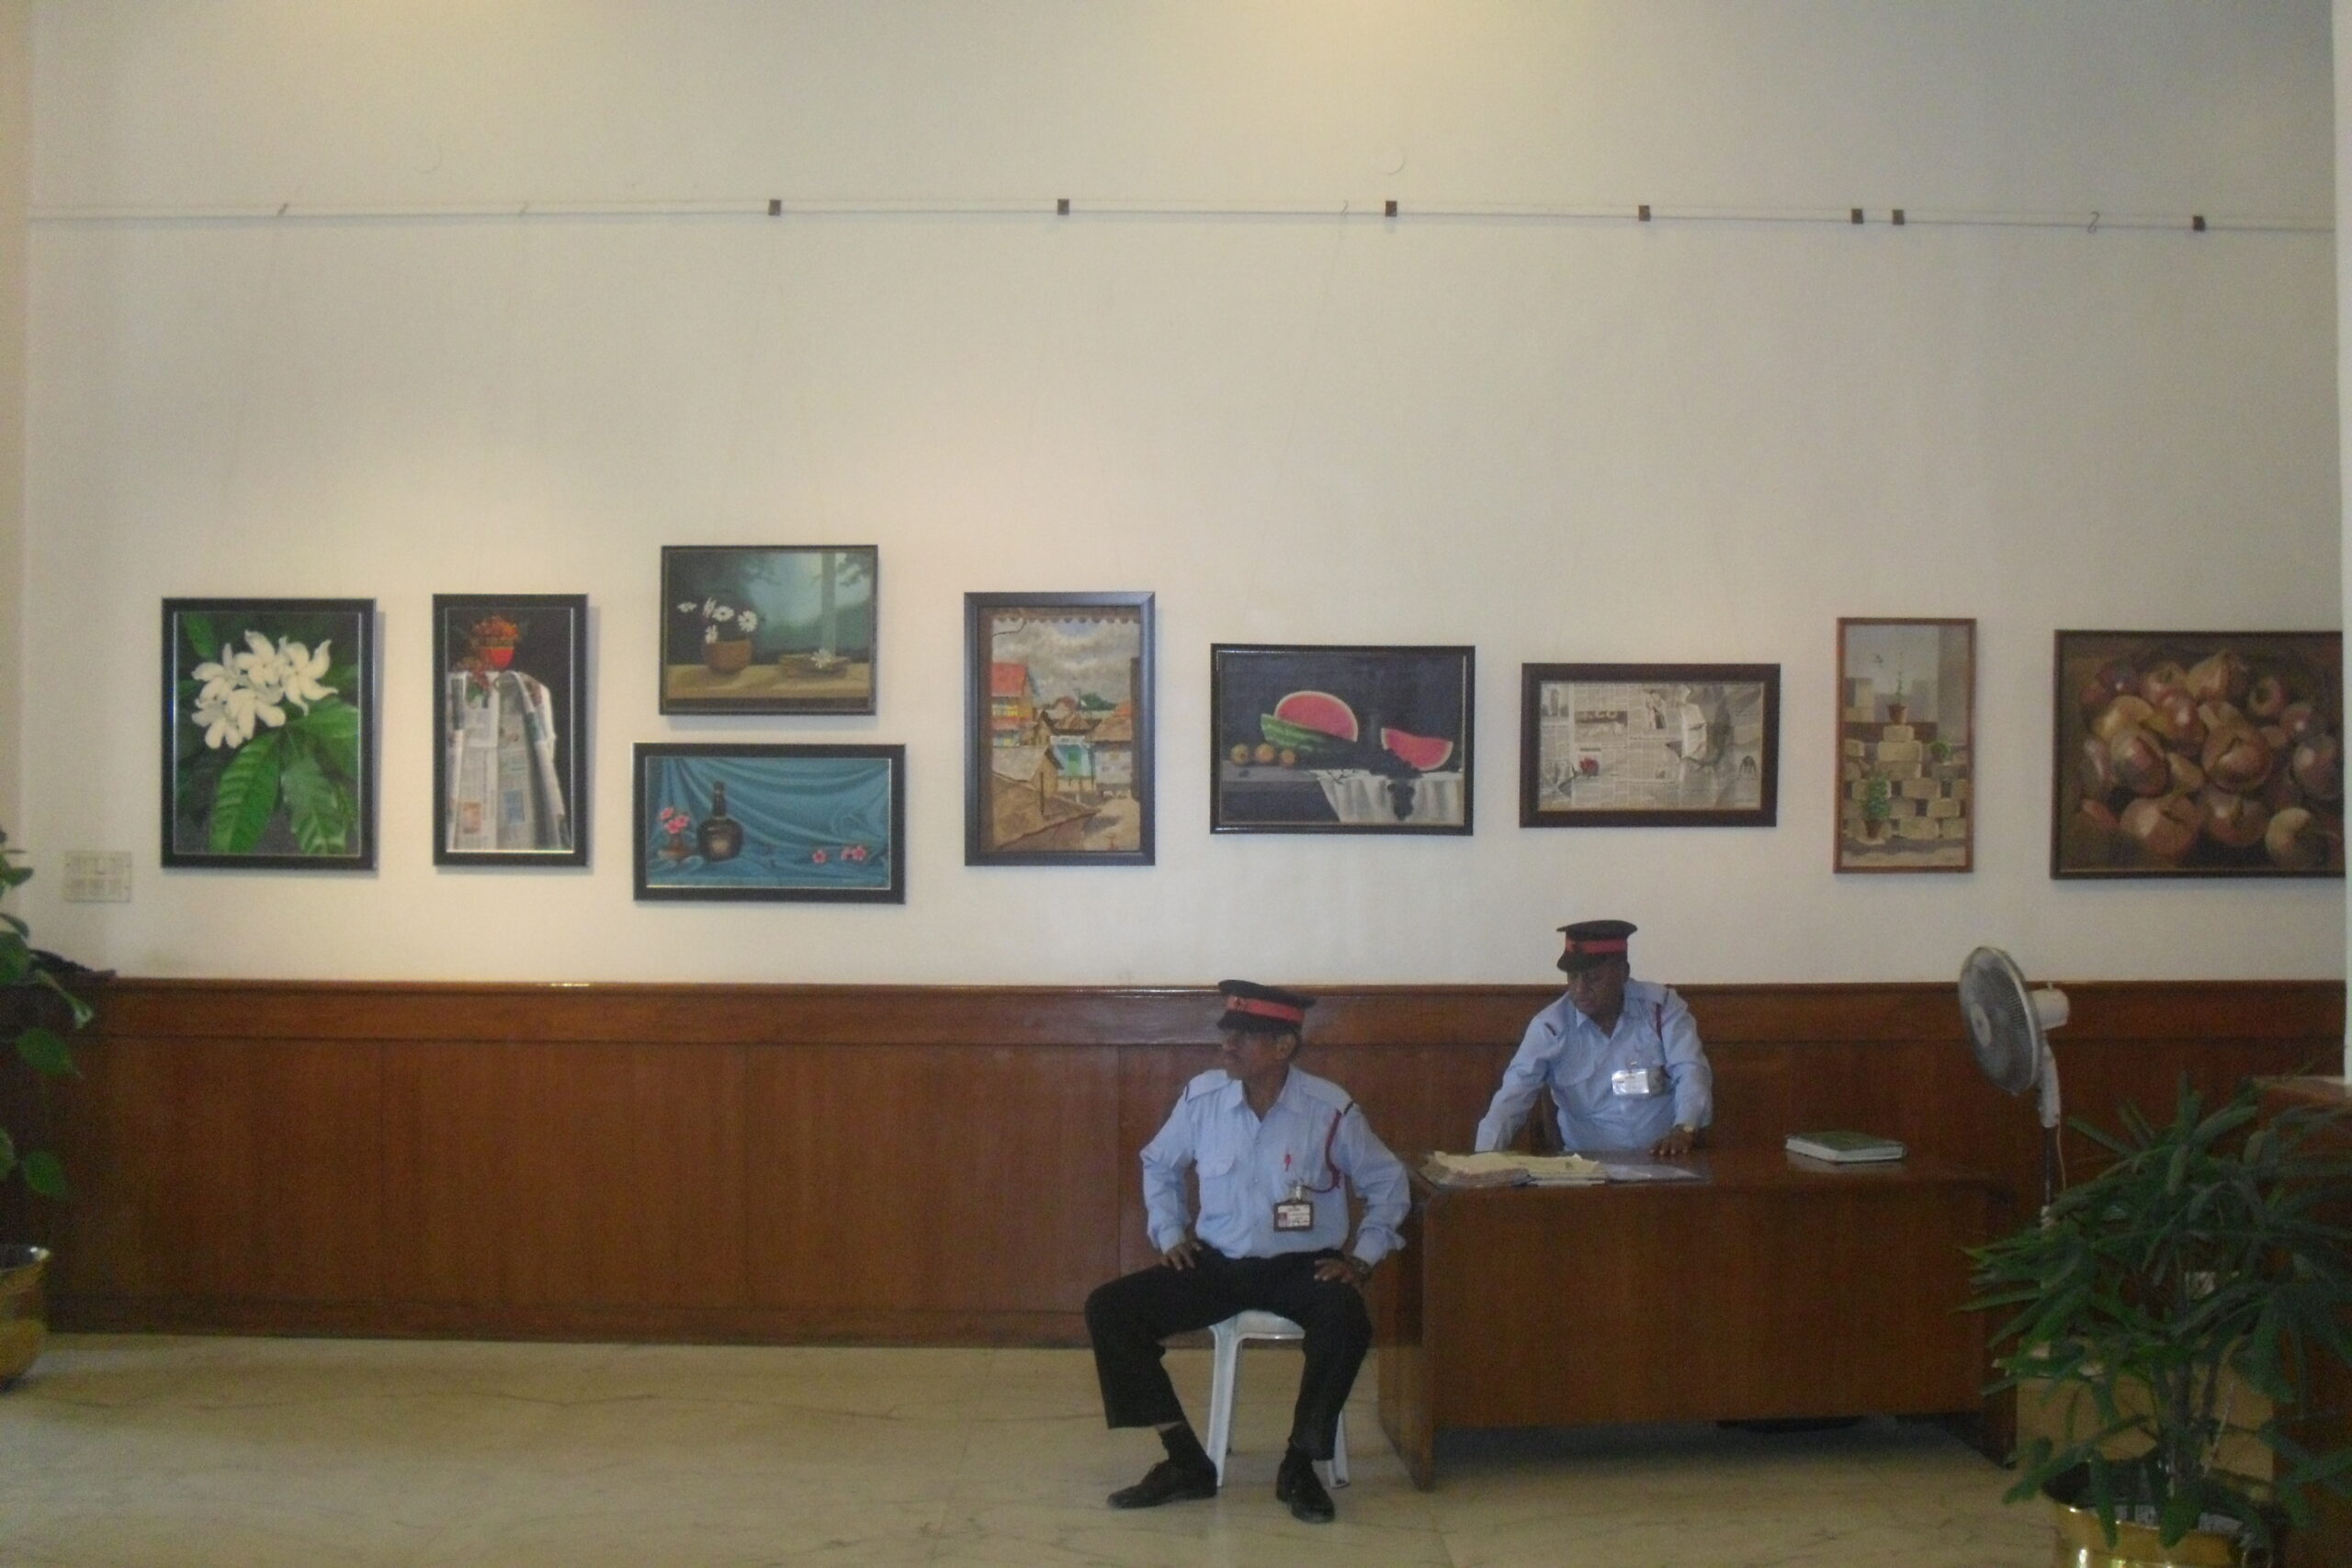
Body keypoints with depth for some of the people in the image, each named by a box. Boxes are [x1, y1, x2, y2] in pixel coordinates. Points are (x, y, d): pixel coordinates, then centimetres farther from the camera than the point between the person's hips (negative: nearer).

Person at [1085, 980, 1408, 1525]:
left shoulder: (1331, 1110, -13)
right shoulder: (1202, 1097, -6)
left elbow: (1386, 1183, 3)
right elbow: (1158, 1165, 15)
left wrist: (1362, 1258, -5)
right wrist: (1169, 1234, 5)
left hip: (1303, 1266, -3)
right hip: (1217, 1263, 3)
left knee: (1347, 1323, -36)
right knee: (1108, 1310, -15)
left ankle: (1298, 1466, -12)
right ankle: (1185, 1462, -7)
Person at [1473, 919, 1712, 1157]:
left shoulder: (1661, 1007, -1)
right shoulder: (1551, 1025, -3)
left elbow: (1690, 1071, -9)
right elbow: (1514, 1094, -10)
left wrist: (1684, 1129, -29)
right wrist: (1486, 1156, -26)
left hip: (1664, 1158, 0)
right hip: (1587, 1162, 1)